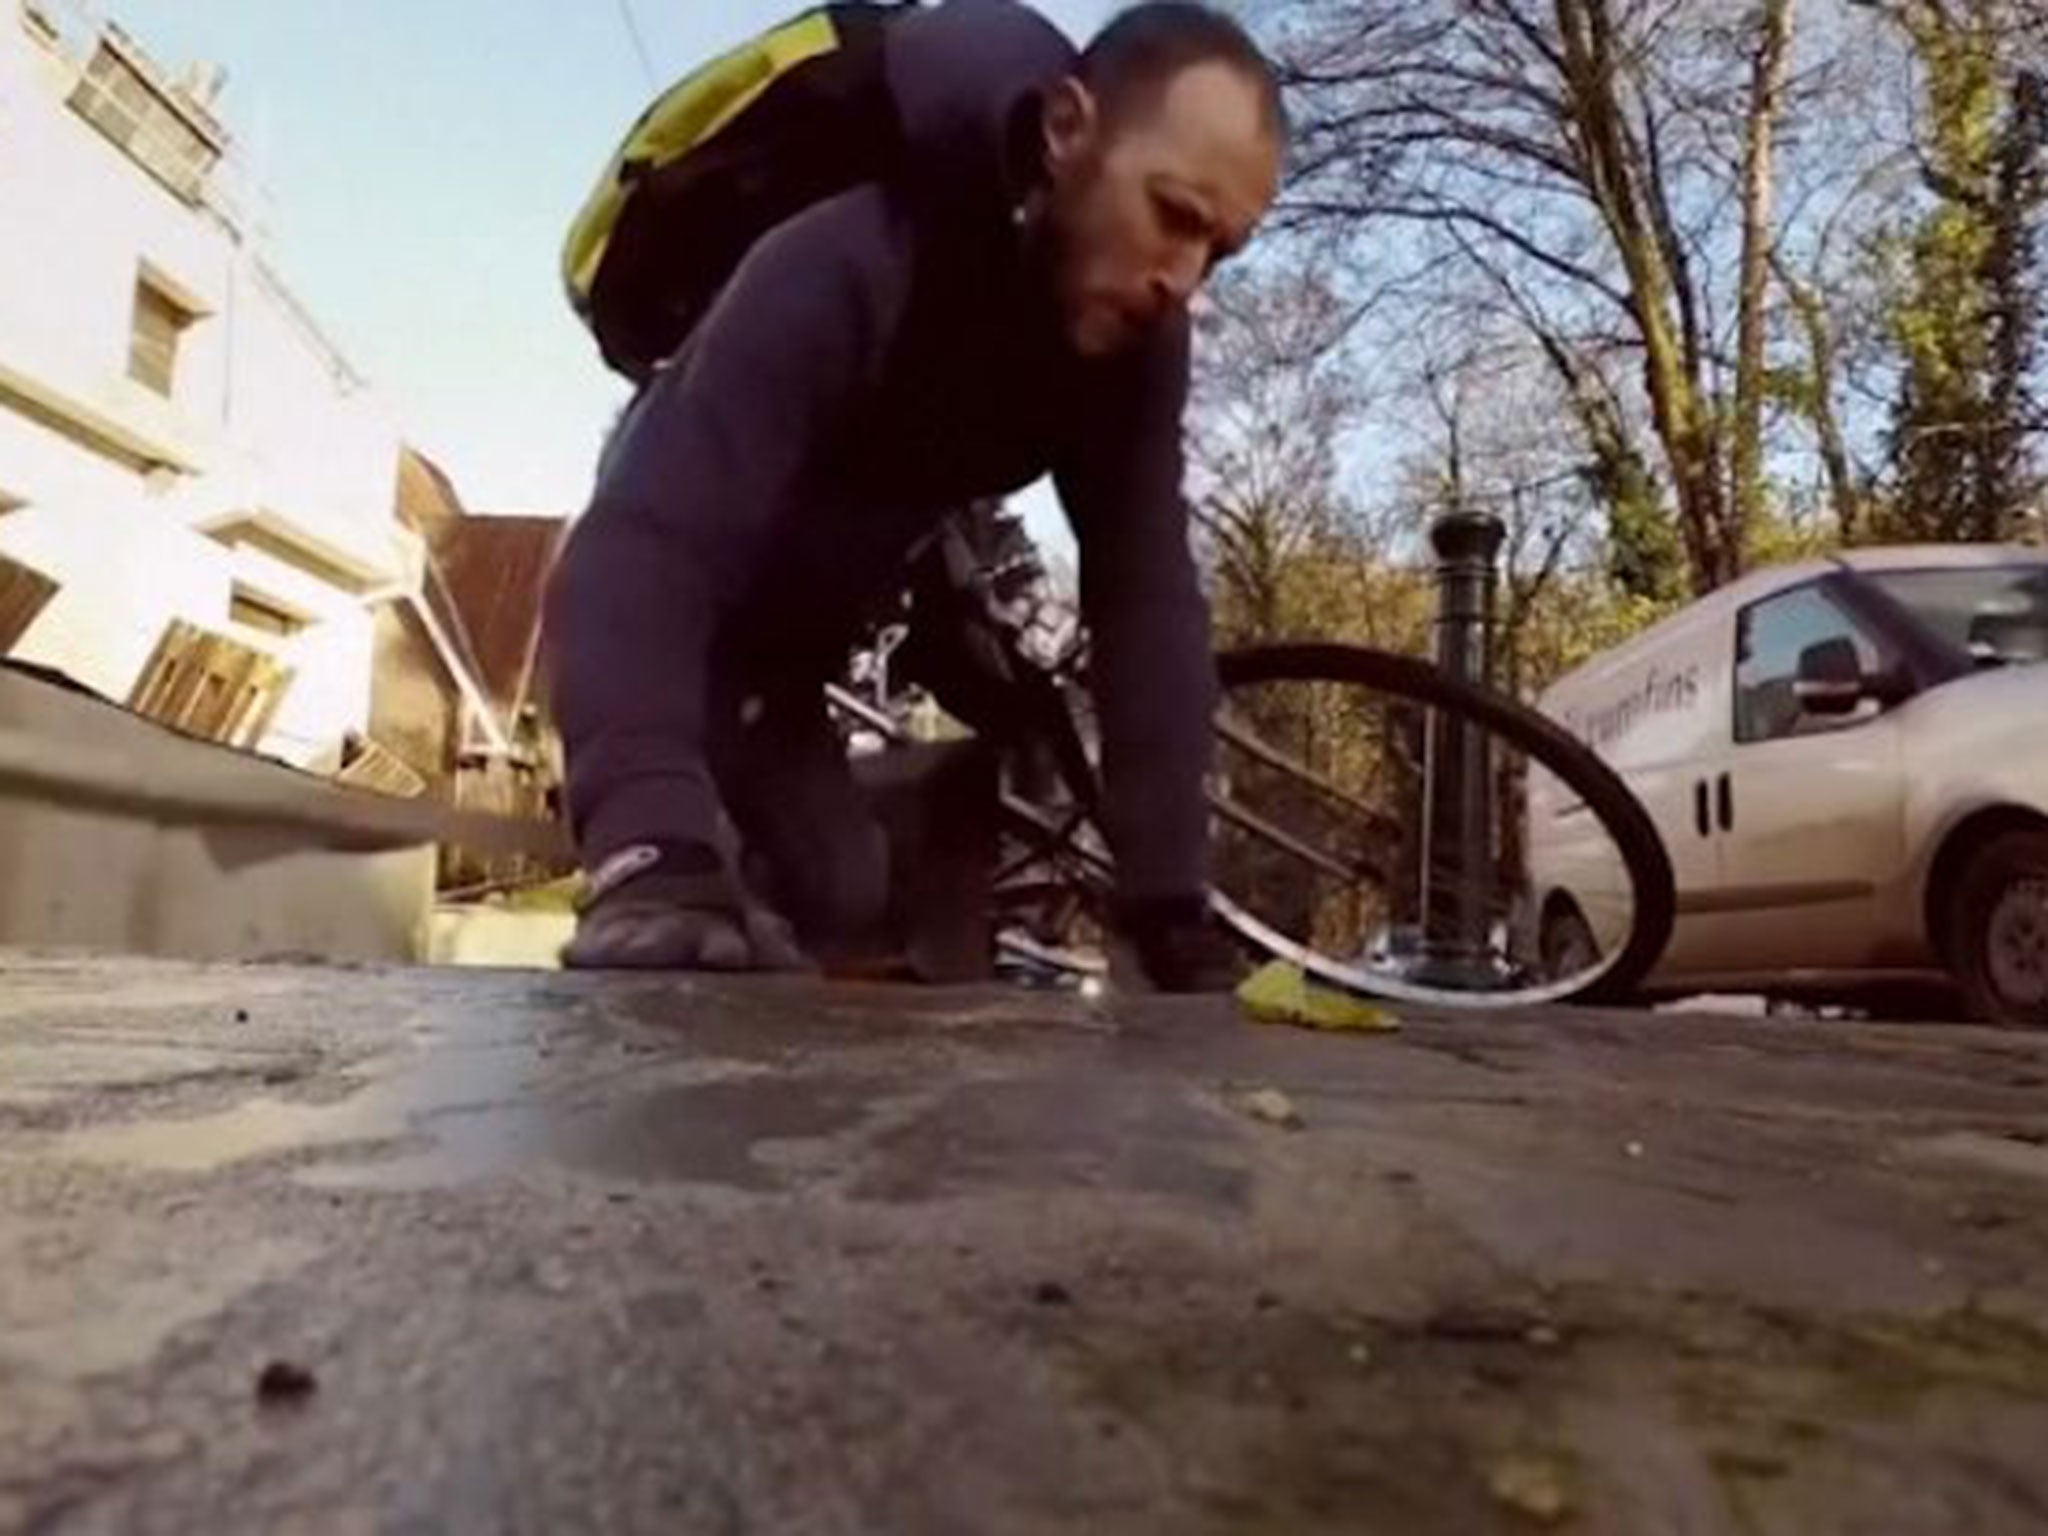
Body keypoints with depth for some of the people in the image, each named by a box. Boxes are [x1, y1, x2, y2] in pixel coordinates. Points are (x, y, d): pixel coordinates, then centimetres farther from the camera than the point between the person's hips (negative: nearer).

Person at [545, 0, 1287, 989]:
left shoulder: (1135, 338, -19)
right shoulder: (845, 268, -38)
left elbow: (1147, 605, -23)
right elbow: (640, 555, -47)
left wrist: (1176, 913, -30)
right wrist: (651, 854, -63)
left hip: (786, 644, 6)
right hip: (668, 605, -5)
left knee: (838, 895, 1)